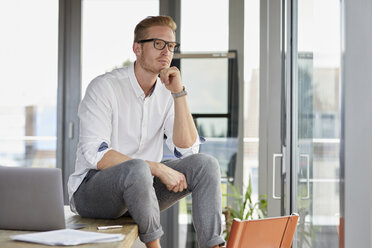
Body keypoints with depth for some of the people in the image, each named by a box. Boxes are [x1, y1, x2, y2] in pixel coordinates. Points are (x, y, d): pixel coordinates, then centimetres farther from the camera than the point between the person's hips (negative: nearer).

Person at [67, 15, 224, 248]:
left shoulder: (166, 93, 5)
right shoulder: (105, 87, -12)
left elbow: (187, 149, -4)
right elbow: (95, 155, -22)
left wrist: (178, 93, -13)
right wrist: (158, 169, -26)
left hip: (141, 185, 6)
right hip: (92, 189, -6)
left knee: (205, 163, -14)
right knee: (137, 169, -38)